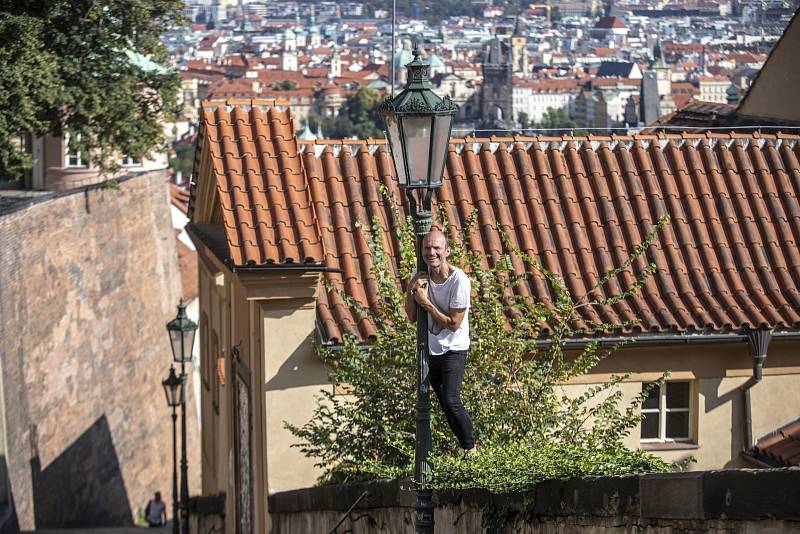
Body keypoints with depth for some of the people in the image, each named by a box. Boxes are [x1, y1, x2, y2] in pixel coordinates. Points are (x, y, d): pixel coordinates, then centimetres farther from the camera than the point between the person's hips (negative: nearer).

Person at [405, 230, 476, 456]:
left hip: (454, 350, -6)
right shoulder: (420, 276, -4)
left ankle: (470, 447, -1)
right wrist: (411, 291, -16)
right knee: (444, 403, 12)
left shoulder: (459, 280, -21)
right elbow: (412, 317, 1)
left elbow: (453, 324, -19)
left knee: (451, 401, -17)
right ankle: (464, 444, 26)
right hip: (430, 349, 6)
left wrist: (426, 303, -20)